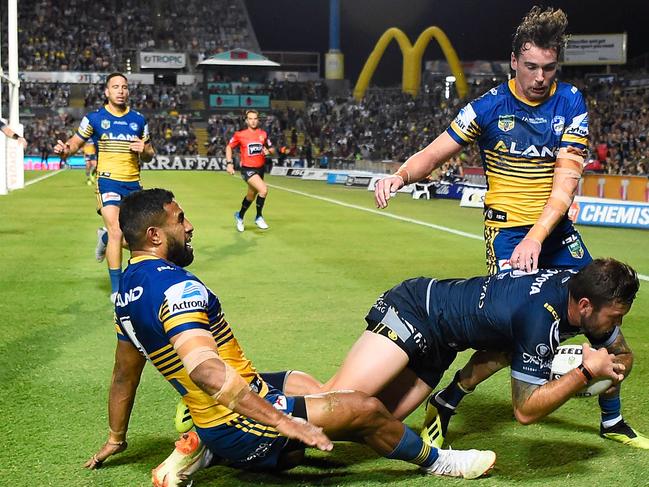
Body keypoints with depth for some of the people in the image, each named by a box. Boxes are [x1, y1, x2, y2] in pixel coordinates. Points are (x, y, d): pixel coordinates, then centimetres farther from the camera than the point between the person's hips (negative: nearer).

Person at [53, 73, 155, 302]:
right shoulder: (94, 118, 0)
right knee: (116, 232, -17)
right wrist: (65, 150, -16)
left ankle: (105, 237, 41)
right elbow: (76, 141, 7)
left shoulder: (139, 120, 8)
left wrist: (144, 150, -8)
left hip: (133, 183, 4)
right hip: (108, 180, -4)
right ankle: (116, 289, -6)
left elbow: (149, 155, 16)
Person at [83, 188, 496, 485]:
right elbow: (204, 368, -35)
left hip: (209, 419, 10)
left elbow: (124, 375, 20)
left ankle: (202, 451, 16)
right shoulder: (175, 286, -23)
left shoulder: (129, 290, 8)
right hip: (238, 428, -10)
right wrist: (280, 420, -35)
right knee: (365, 409, -7)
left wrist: (116, 439, 33)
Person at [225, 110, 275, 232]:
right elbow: (229, 147, 7)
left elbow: (272, 149, 14)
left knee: (251, 196, 17)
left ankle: (239, 216, 44)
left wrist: (268, 151, -10)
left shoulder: (263, 134, 4)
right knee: (263, 189, -26)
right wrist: (229, 163, -2)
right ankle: (259, 217, -8)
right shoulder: (240, 135, -6)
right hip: (247, 169, -5)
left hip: (260, 169, 5)